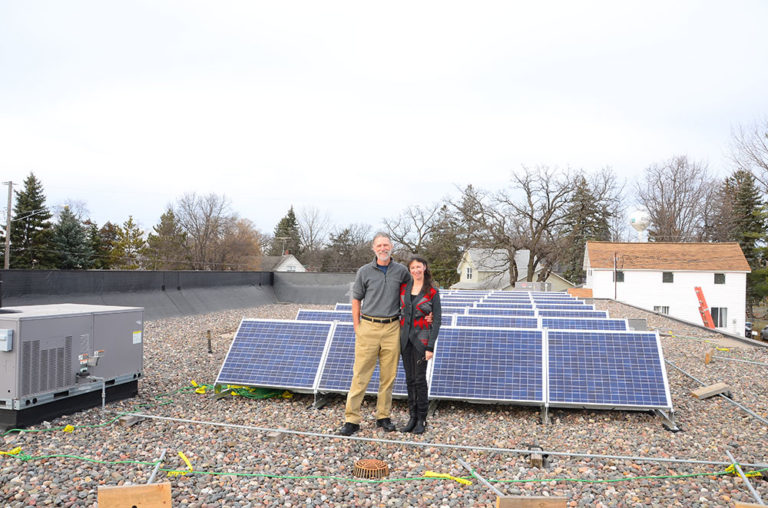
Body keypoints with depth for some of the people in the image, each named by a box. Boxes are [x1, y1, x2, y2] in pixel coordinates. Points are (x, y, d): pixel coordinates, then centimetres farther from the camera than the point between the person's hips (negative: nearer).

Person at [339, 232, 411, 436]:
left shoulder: (401, 271, 6)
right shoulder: (364, 272, 3)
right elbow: (356, 300, 7)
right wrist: (357, 327, 1)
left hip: (392, 328, 2)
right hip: (368, 327, -1)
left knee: (388, 375, 7)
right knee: (360, 374, -3)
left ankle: (383, 416, 20)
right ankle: (351, 419, 2)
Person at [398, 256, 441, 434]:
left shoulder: (433, 293, -6)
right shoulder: (404, 288, 5)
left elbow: (437, 320, -7)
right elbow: (399, 310, 19)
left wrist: (430, 347, -13)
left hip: (422, 338, -4)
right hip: (405, 337, 4)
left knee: (420, 379, -3)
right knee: (410, 379, 8)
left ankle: (422, 419, 10)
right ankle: (412, 417, 17)